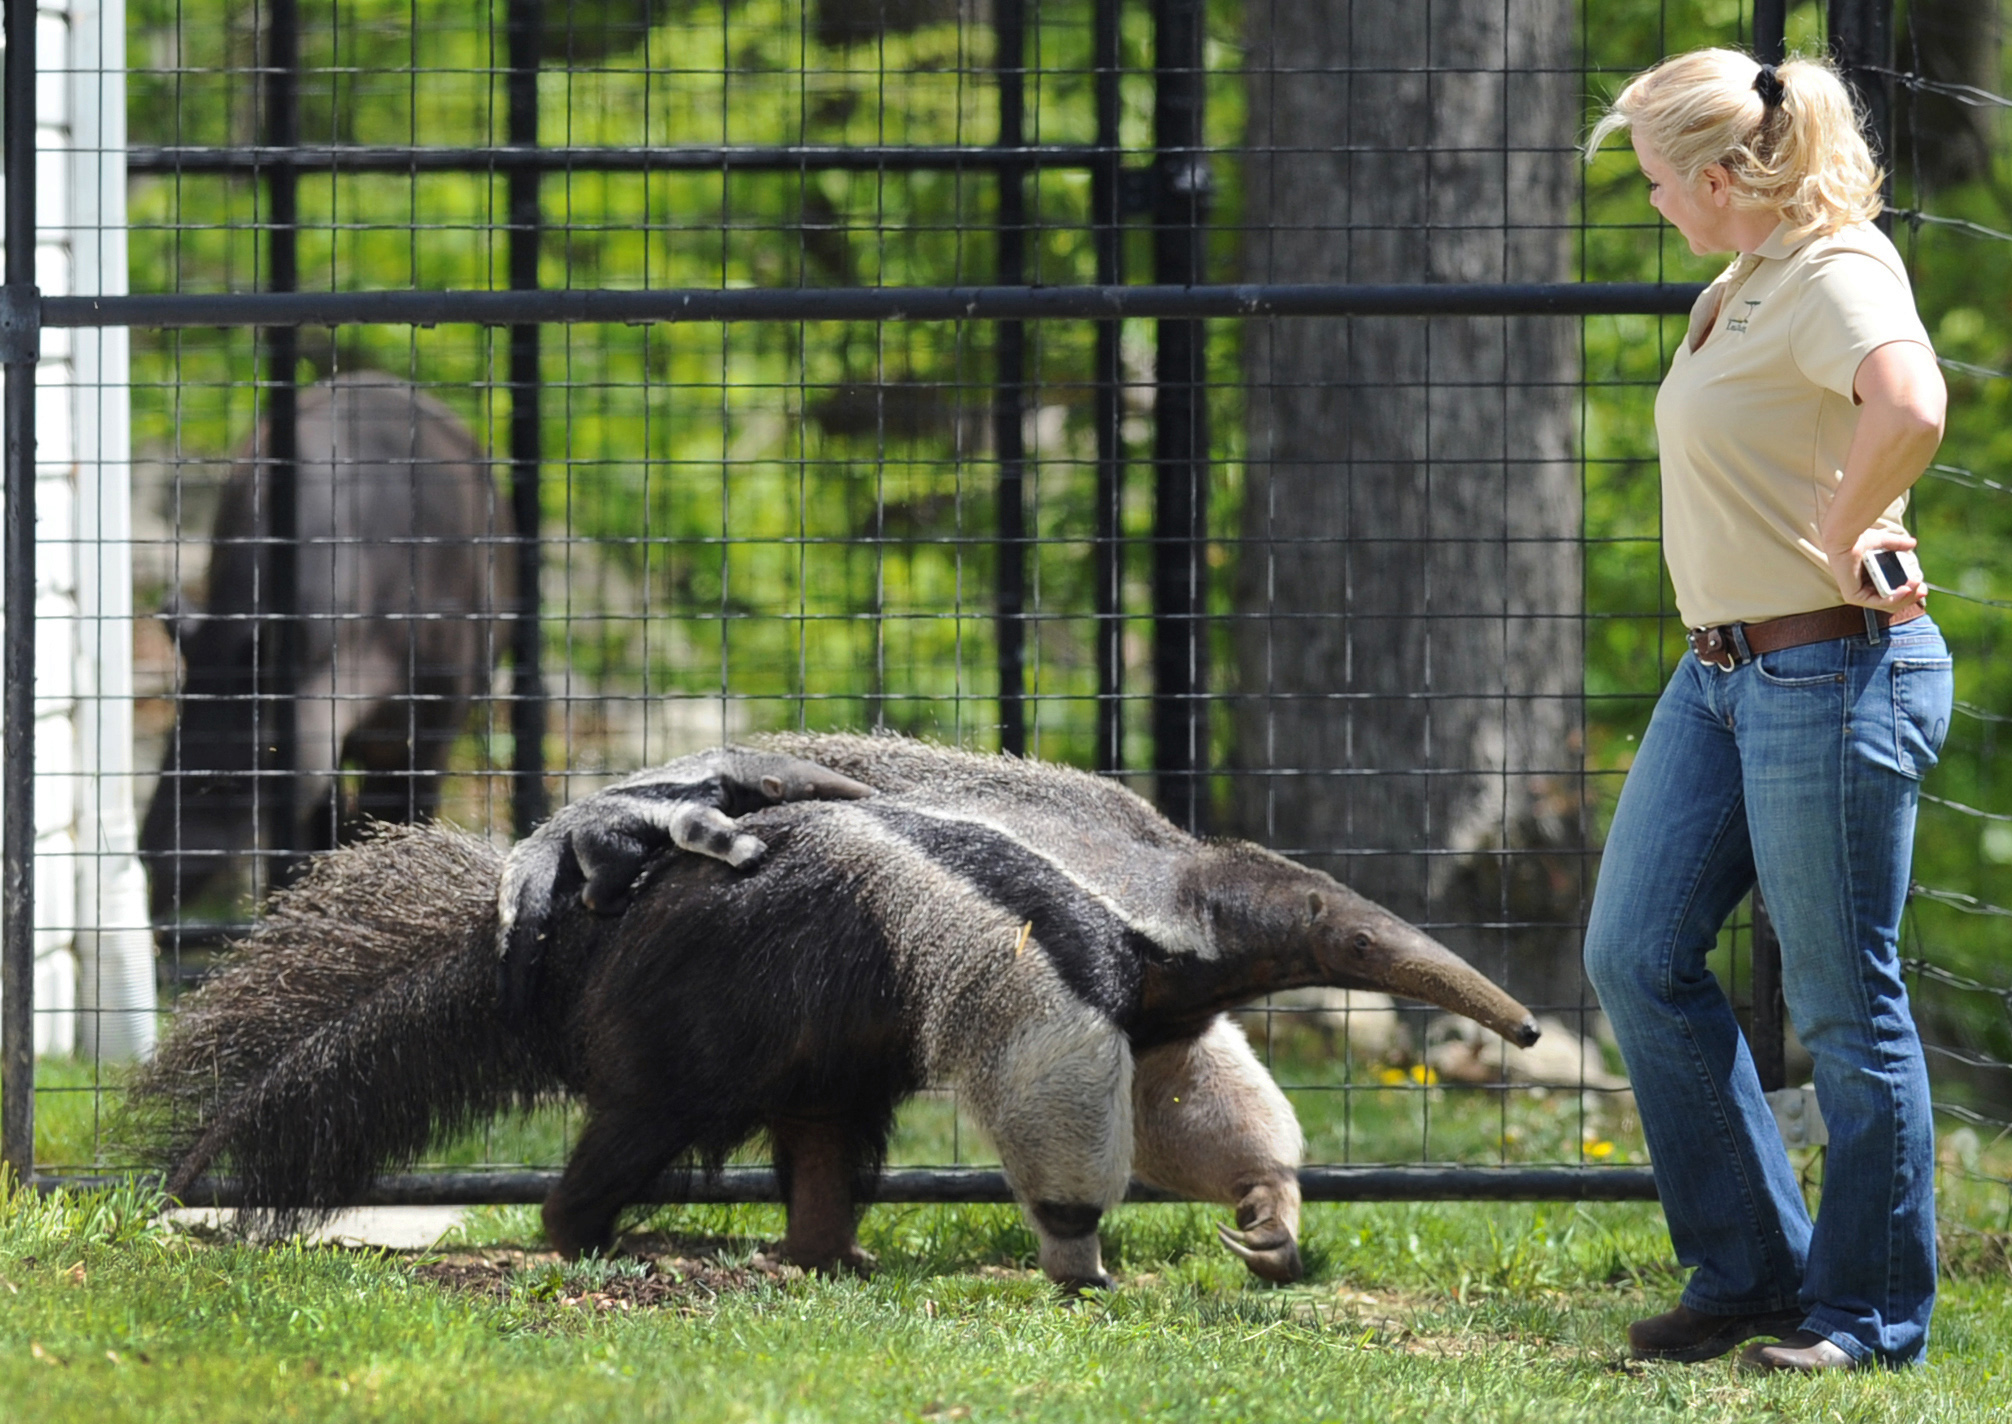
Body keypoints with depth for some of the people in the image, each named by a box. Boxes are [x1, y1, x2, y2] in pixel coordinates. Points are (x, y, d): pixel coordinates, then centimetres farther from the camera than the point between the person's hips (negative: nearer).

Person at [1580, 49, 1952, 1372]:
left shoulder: (1839, 272, -16)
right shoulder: (1740, 288, 13)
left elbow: (1911, 410, -37)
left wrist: (1841, 542, -25)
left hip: (1834, 671, -10)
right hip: (1722, 671, 10)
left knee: (1844, 1001, -1)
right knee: (1637, 955, 9)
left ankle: (1872, 1311, 10)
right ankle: (1751, 1272, 18)